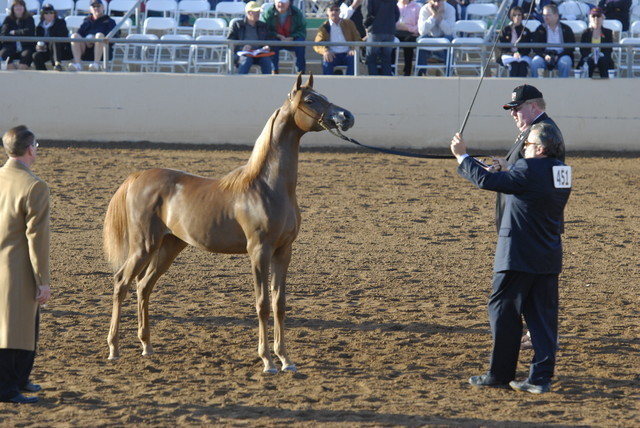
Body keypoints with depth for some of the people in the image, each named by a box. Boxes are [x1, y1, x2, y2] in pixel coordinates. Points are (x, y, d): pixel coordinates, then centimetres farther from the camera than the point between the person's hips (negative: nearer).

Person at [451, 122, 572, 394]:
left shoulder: (530, 170, -18)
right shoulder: (561, 172, 7)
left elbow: (487, 181, -16)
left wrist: (462, 156, -5)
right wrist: (505, 169, 16)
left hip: (519, 258, -8)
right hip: (548, 260, 8)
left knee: (503, 312, 4)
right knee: (542, 316, 7)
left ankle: (500, 374, 9)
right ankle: (541, 377, 5)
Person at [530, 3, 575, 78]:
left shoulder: (566, 29, 10)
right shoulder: (540, 30, 13)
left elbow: (570, 47, 2)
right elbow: (535, 47, 4)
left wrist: (558, 56, -15)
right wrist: (544, 55, -16)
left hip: (561, 56, -1)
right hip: (545, 57, 1)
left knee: (565, 62, -35)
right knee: (535, 62, -30)